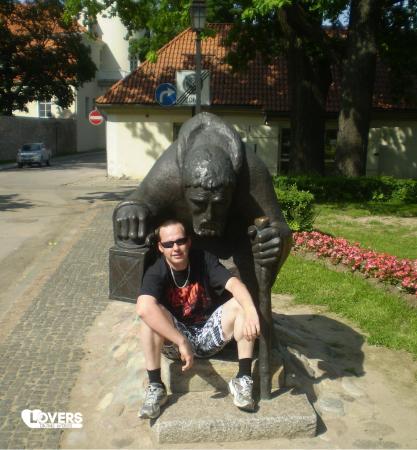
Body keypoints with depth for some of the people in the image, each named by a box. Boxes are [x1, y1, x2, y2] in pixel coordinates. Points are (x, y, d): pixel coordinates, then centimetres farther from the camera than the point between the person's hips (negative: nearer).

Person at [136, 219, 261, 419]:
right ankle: (155, 387, -22)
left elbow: (234, 284, -26)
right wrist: (182, 342, -41)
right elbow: (143, 308, -37)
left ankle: (243, 379, -19)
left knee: (240, 304, -22)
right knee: (151, 313, -30)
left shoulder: (204, 260, -11)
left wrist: (251, 311, -48)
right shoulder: (156, 272, -17)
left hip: (208, 336, 2)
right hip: (174, 338, -1)